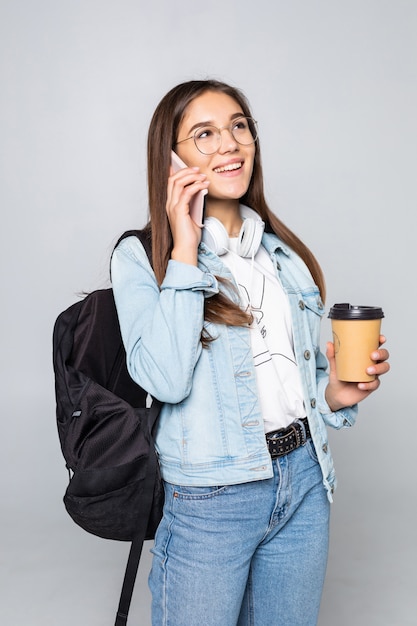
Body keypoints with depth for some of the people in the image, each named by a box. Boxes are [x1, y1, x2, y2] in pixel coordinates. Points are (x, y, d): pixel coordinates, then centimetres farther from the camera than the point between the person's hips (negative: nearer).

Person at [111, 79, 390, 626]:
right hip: (211, 498, -5)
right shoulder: (140, 256, -7)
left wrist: (335, 393, -4)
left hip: (305, 481, 5)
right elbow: (166, 379, -22)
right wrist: (184, 250, -20)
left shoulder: (283, 252, 8)